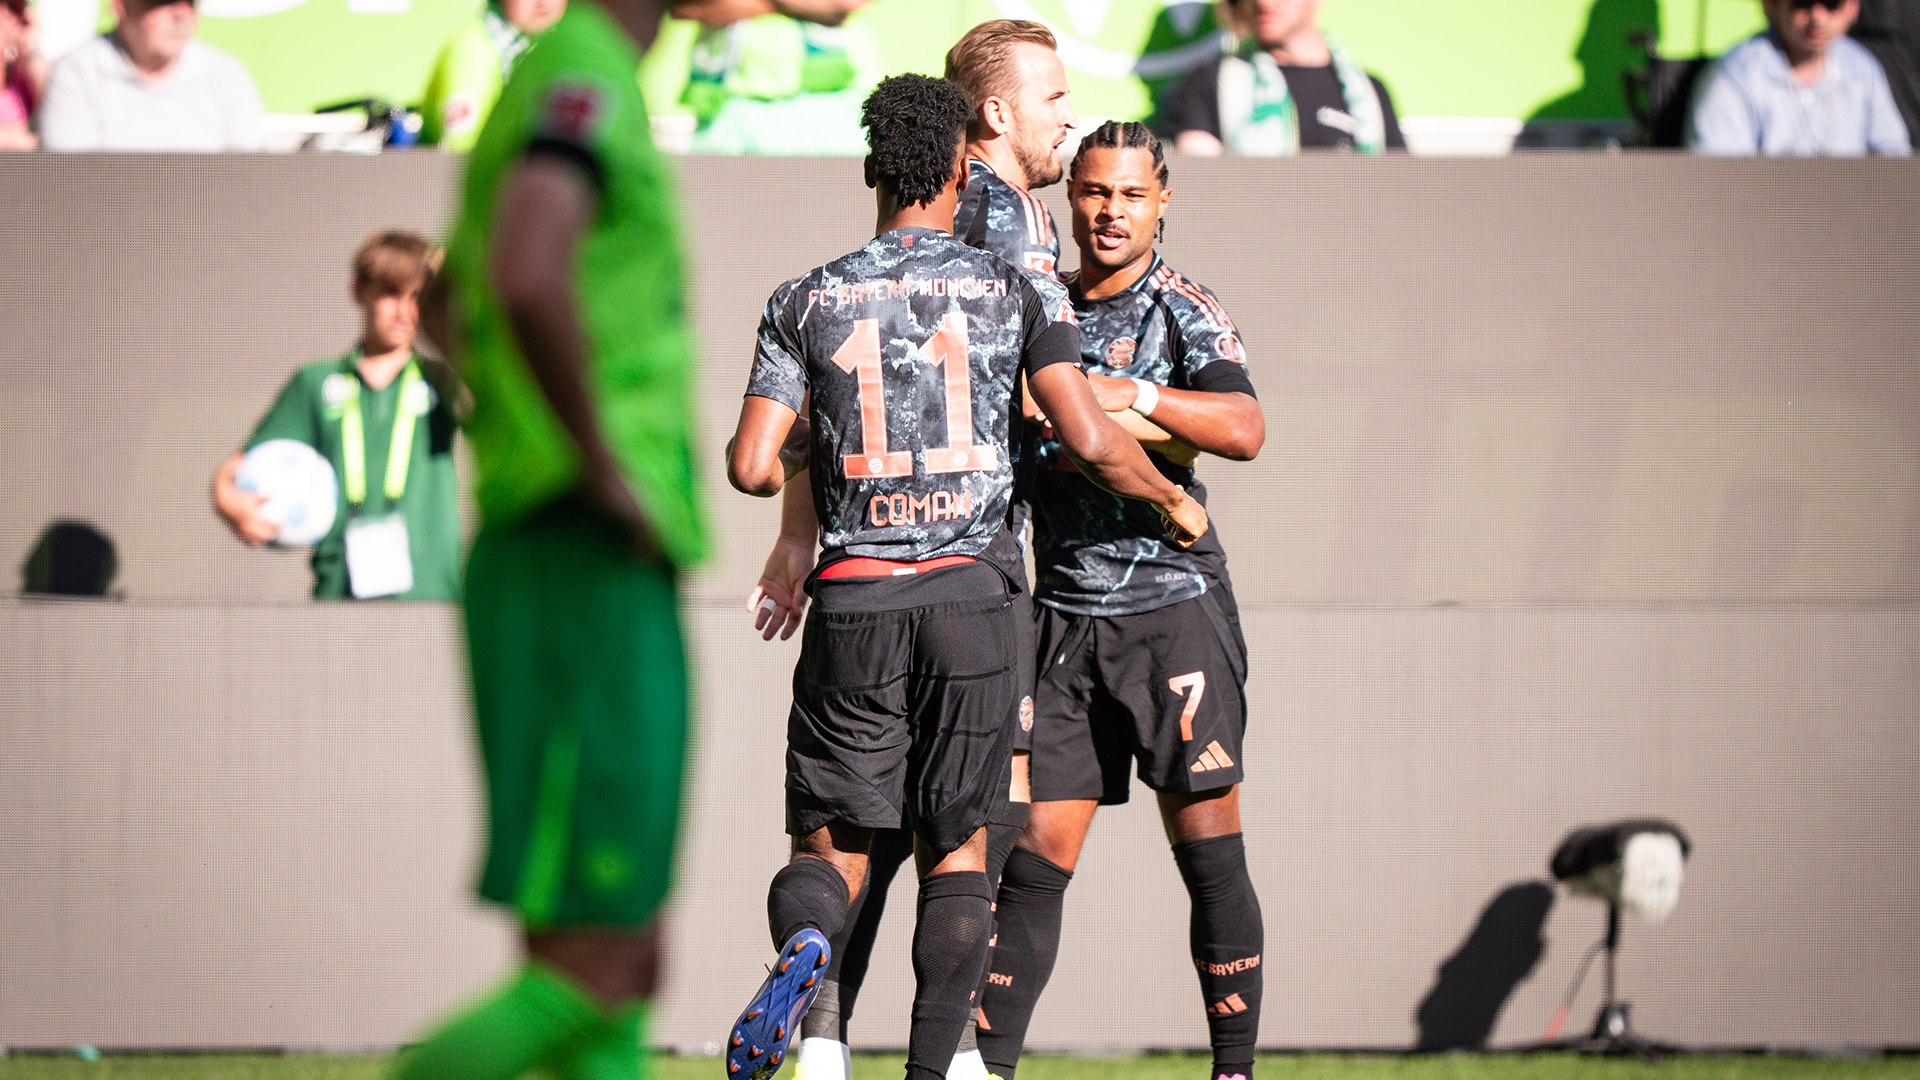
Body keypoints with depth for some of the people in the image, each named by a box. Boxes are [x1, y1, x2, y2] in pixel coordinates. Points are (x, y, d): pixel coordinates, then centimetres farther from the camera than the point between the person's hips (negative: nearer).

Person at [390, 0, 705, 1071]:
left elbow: (447, 306, 33)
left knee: (628, 975, 8)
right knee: (584, 983, -11)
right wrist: (601, 465, -20)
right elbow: (527, 278, -31)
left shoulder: (556, 87, 18)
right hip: (592, 570, -10)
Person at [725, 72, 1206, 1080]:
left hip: (853, 600, 0)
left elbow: (751, 467, -4)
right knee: (957, 846, 11)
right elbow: (1090, 441, -6)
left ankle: (803, 942, -27)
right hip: (970, 593, 0)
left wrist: (788, 460, 20)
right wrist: (1172, 500, 13)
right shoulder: (1014, 292, 2)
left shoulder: (807, 302, 3)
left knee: (828, 847, 8)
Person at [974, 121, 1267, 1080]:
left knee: (1207, 845, -6)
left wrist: (1130, 396, -27)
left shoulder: (1183, 313, -3)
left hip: (1176, 606, -4)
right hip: (1065, 615, 4)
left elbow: (1243, 429, -20)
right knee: (1036, 855, 0)